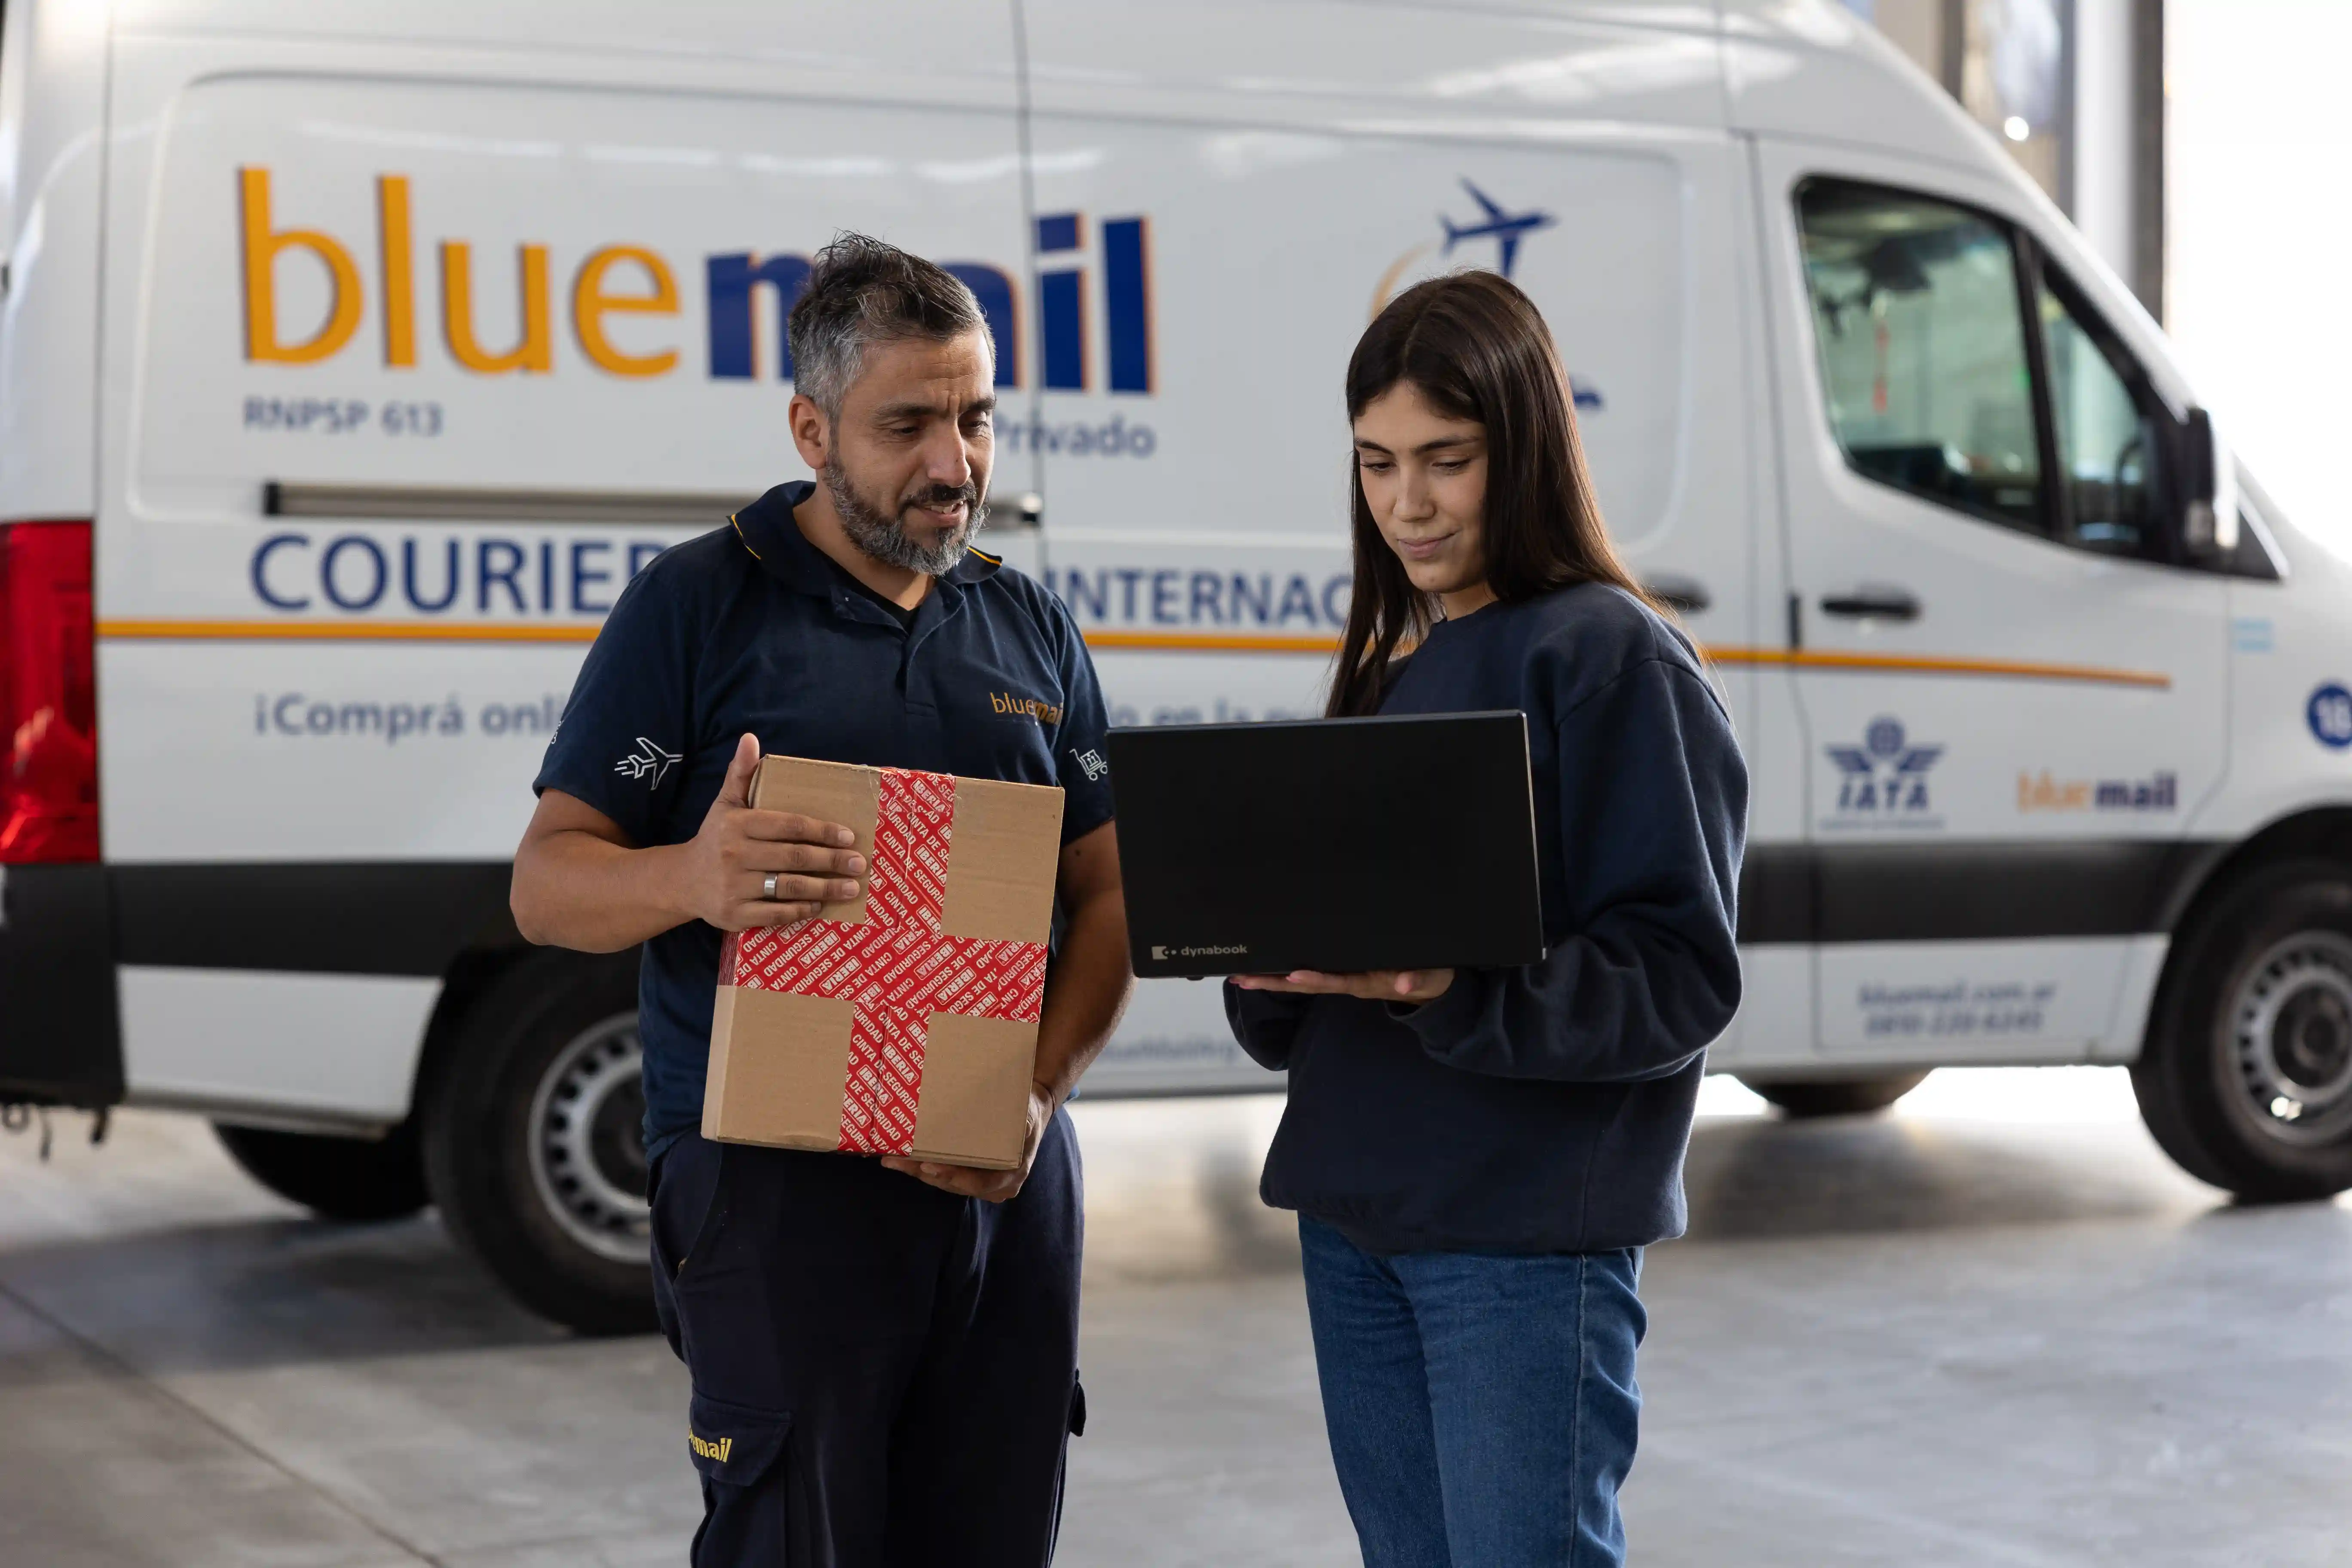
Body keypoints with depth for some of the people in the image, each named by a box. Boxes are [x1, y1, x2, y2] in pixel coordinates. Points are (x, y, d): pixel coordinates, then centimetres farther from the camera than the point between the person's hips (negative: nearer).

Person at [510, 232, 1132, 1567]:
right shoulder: (699, 605, 0)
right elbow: (548, 883, -3)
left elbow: (1110, 894, 13)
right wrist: (693, 878, -26)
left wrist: (1041, 1093, -6)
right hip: (778, 1189, -4)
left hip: (1011, 1190, 4)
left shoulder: (1032, 629, 14)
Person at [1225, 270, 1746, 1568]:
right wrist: (1267, 960, -6)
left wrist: (1449, 993, -27)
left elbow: (1683, 975, -14)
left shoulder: (1610, 653, -8)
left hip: (1530, 1232, -7)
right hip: (1352, 1215, 8)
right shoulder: (1386, 663, 15)